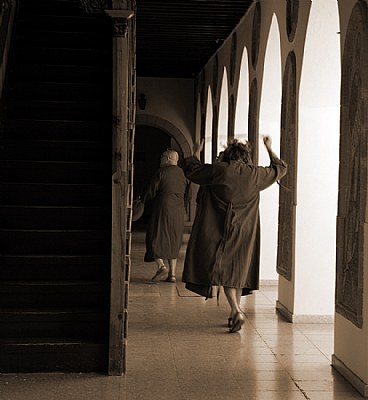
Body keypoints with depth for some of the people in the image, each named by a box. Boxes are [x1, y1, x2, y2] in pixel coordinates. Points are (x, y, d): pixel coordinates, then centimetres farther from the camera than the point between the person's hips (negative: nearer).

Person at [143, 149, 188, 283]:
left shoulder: (161, 172, -6)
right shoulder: (183, 174, 12)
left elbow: (151, 191, -4)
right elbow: (186, 194, 15)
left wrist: (144, 201, 14)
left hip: (162, 208, -6)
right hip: (178, 211, 6)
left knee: (155, 238, 2)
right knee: (172, 242, 10)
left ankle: (161, 265, -18)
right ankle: (172, 273, 5)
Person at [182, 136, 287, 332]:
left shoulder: (219, 170, -8)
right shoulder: (256, 174, 1)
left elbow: (192, 171, 5)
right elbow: (280, 168, 20)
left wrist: (196, 153, 23)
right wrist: (269, 149, 32)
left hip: (221, 230, -3)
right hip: (245, 233, 3)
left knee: (223, 269, -1)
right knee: (238, 270, 13)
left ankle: (236, 311, -17)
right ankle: (234, 313, 19)